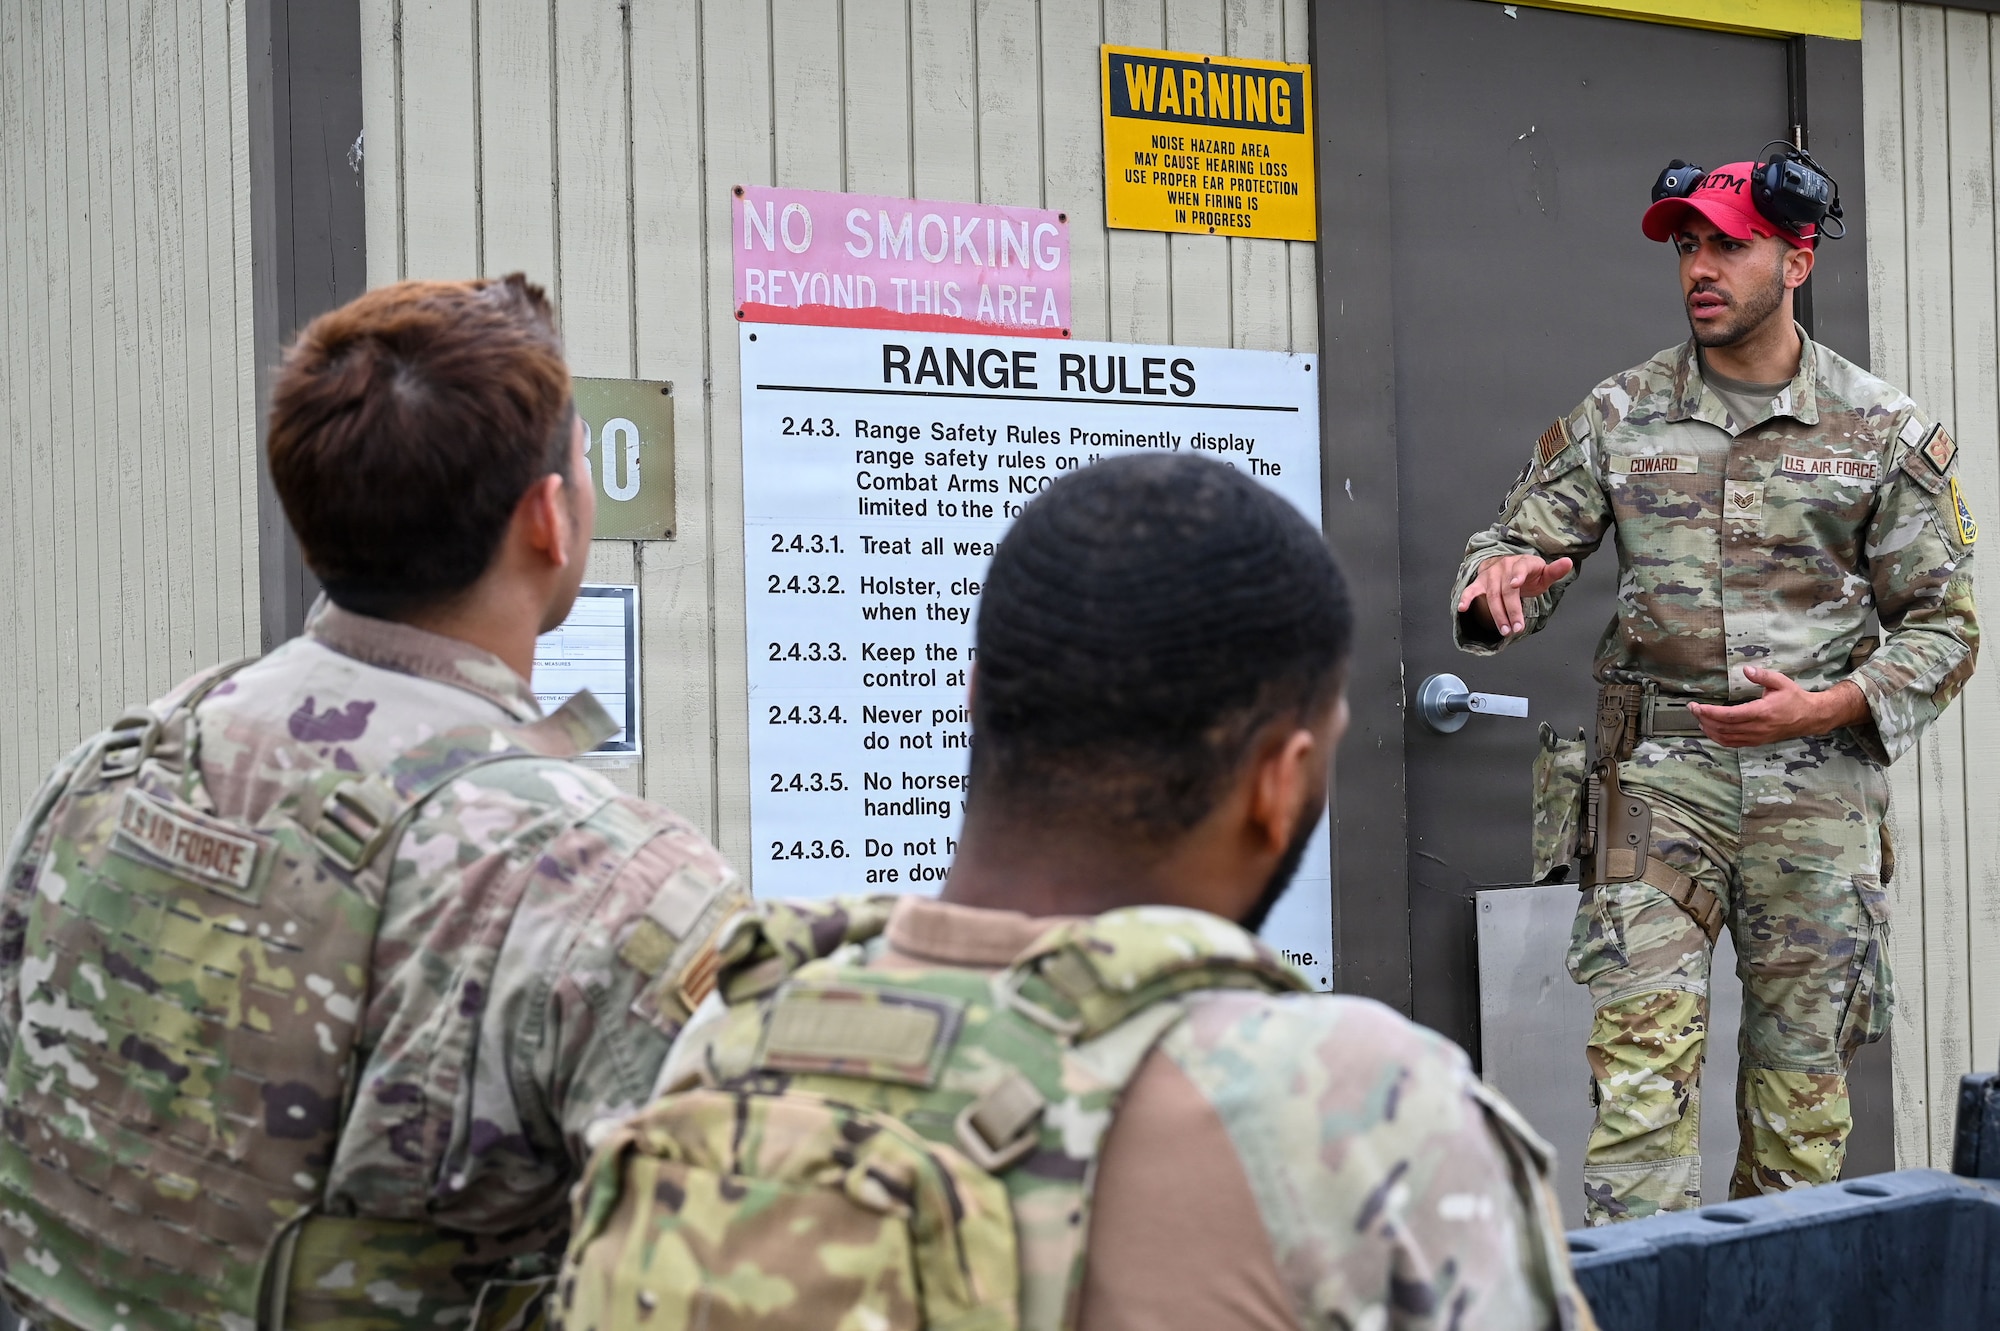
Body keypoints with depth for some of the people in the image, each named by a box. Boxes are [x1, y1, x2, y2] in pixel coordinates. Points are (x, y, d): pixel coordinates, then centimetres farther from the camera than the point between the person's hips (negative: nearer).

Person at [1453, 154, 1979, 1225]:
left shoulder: (1888, 434, 4)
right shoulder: (1619, 416, 7)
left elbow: (1942, 624, 5)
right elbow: (1520, 538, 8)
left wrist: (1827, 708, -11)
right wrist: (1502, 578, -17)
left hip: (1816, 780, 0)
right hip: (1659, 773, 0)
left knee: (1802, 1077, 6)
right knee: (1641, 1053, -11)